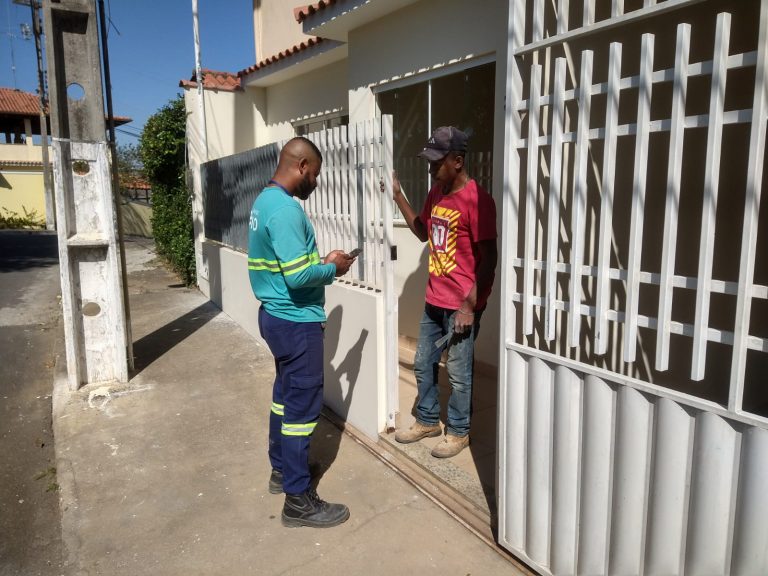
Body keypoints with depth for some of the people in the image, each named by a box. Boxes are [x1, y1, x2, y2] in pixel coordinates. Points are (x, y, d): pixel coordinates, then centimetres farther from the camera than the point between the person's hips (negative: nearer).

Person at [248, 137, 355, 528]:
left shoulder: (264, 200, 11)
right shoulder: (285, 208, -22)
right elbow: (298, 276, -27)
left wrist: (320, 261, 9)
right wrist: (332, 268, -10)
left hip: (276, 315, 11)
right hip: (296, 322, -10)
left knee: (286, 395, 21)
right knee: (303, 405, -1)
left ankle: (282, 470, 37)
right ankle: (298, 500, 11)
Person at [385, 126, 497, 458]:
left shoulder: (476, 199, -17)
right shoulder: (436, 193, 8)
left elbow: (488, 258, -17)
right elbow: (423, 233, 21)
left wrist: (470, 305, -19)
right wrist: (398, 196, 12)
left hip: (461, 305, -8)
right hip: (434, 300, 8)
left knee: (458, 373, 6)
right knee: (423, 364, 17)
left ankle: (459, 432, 26)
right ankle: (427, 421, 36)